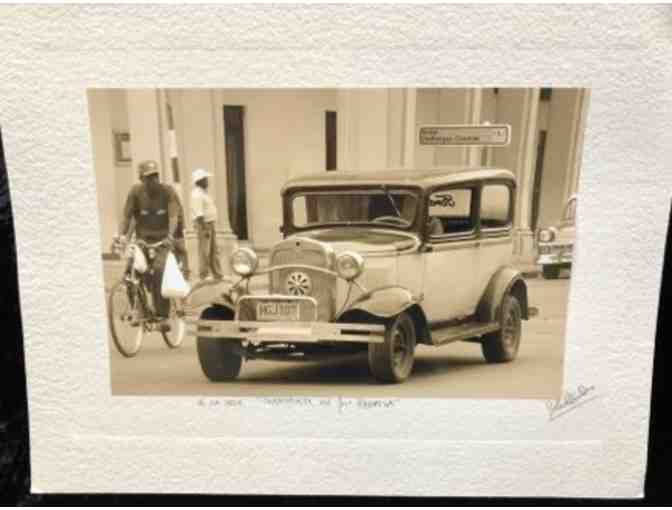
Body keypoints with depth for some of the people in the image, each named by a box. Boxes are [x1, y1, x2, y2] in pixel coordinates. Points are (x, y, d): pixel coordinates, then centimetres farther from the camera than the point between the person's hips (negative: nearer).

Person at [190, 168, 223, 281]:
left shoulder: (203, 192, 16)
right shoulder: (197, 194, -16)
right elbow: (199, 214, -22)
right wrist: (204, 229, -25)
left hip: (209, 224, 10)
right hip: (203, 225, -10)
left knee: (214, 251, 13)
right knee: (204, 252, -4)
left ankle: (218, 275, 19)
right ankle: (204, 276, 3)